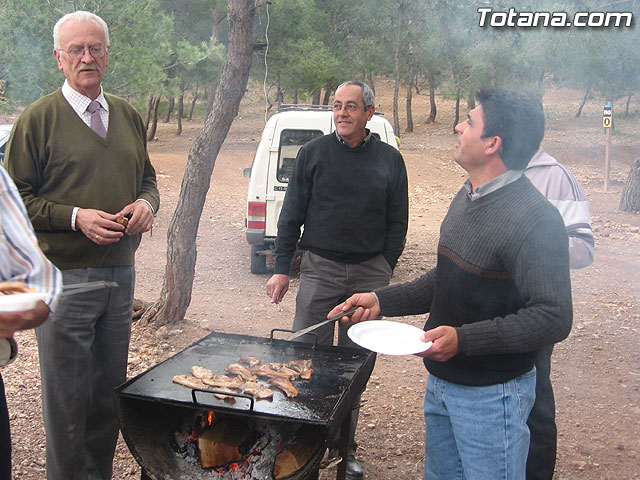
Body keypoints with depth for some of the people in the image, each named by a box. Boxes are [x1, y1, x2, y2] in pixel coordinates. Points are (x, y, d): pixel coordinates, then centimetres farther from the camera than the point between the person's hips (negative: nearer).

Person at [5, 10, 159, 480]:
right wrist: (76, 217, -18)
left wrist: (146, 203, -2)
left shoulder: (129, 116, 12)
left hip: (120, 273, 5)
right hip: (64, 278, -5)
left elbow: (147, 177, 20)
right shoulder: (39, 118, -4)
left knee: (109, 391, 15)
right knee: (67, 400, 5)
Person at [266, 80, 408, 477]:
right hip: (320, 268, 0)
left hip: (369, 273, 1)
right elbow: (291, 214, 5)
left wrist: (385, 268, 2)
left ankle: (346, 447, 24)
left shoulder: (389, 159, 6)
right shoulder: (313, 153, 4)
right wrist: (282, 268, 0)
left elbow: (398, 222, 9)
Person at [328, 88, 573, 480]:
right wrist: (382, 301, 8)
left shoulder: (536, 219, -23)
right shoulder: (467, 197, 6)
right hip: (441, 381, 9)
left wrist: (464, 339, -30)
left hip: (491, 395, -8)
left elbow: (554, 318, -26)